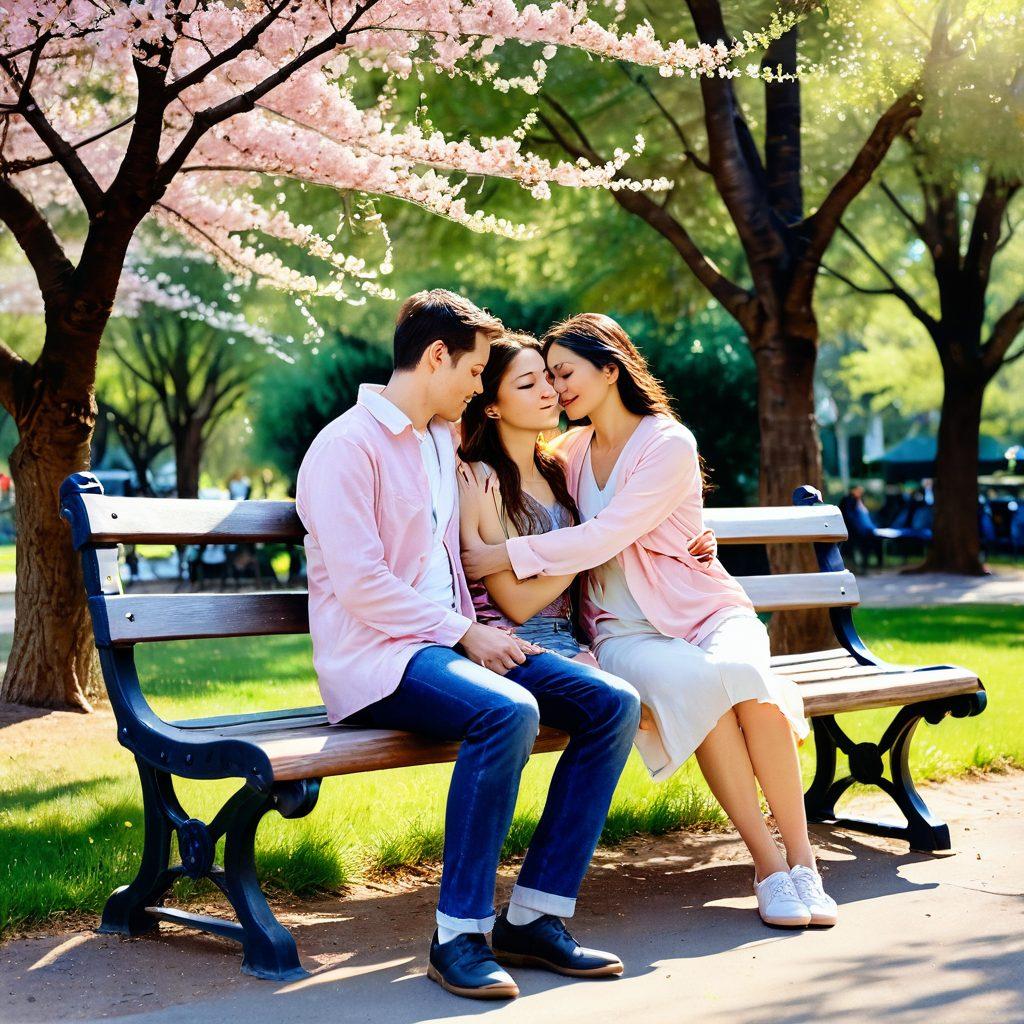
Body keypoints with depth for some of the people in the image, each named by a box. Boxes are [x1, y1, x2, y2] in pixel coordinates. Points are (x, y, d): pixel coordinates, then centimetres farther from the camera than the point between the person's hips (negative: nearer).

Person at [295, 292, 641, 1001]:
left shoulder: (443, 439, 20)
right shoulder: (347, 445, -7)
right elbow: (359, 583, -16)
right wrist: (465, 632, -14)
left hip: (450, 641, 8)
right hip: (375, 658, -8)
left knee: (612, 703, -10)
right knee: (508, 711, -36)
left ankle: (534, 916, -10)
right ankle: (459, 935, -25)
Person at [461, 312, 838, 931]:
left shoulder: (669, 445, -6)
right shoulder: (569, 451, 13)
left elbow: (605, 537, -17)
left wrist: (503, 555, -18)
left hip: (707, 610, -2)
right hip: (626, 629, 2)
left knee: (743, 674, -37)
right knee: (693, 679, -34)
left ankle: (803, 857, -25)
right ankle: (767, 863, -30)